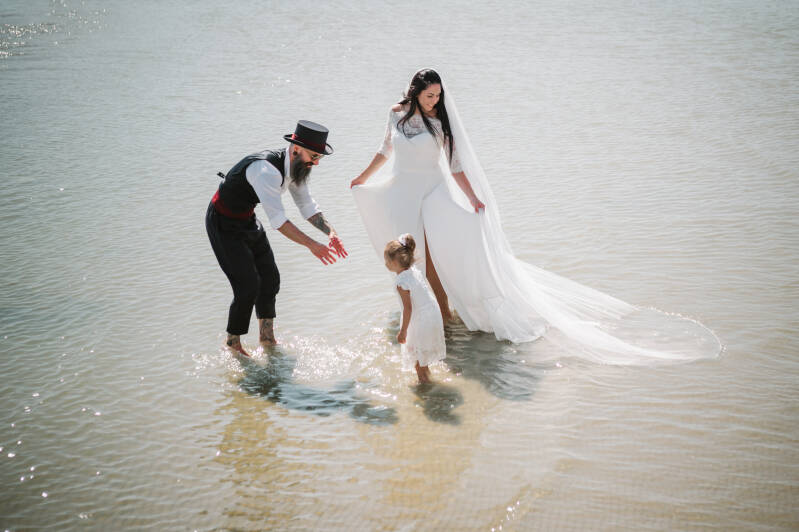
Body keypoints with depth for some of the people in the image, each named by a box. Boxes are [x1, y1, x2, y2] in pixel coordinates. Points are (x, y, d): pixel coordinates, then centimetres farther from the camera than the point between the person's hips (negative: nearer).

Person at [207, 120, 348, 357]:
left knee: (270, 279, 10)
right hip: (224, 225, -9)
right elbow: (277, 220, -41)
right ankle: (233, 341, 13)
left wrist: (331, 232, -15)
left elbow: (307, 206, 0)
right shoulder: (267, 169, -36)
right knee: (248, 286, -9)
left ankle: (267, 337, 27)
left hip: (247, 220, 9)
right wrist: (312, 245, -42)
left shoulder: (296, 166, -7)